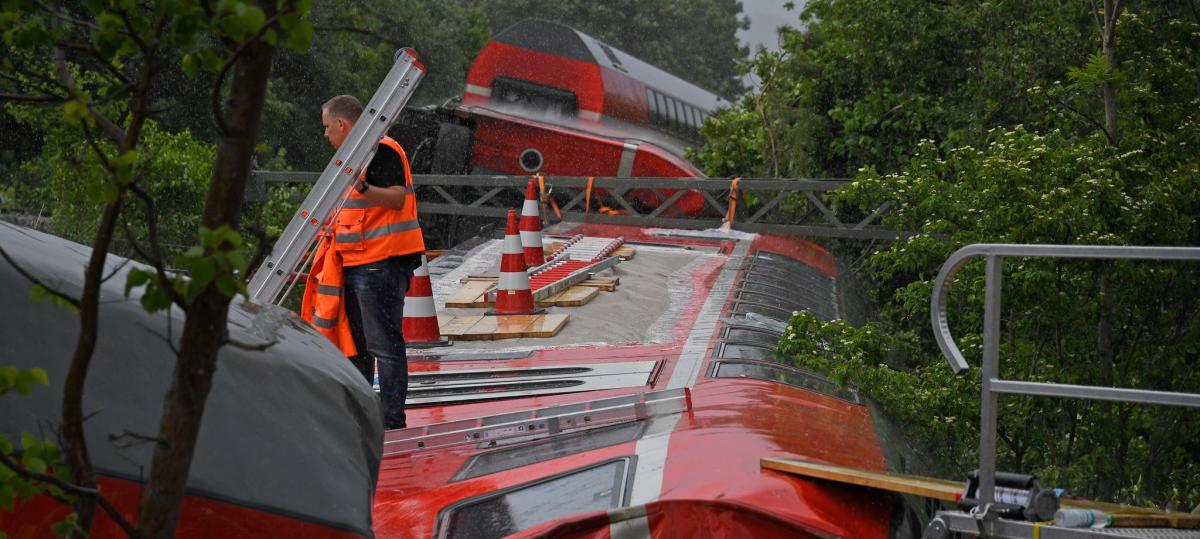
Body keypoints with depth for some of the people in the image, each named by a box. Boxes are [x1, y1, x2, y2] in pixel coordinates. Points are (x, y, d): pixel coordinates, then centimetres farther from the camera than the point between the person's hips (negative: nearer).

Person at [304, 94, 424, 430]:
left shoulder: (382, 151, -12)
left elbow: (397, 198, -23)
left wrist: (363, 188, -37)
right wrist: (335, 220, 34)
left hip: (380, 263, -11)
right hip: (357, 263, 11)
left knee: (383, 343, -9)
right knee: (355, 342, 16)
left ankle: (392, 421, -6)